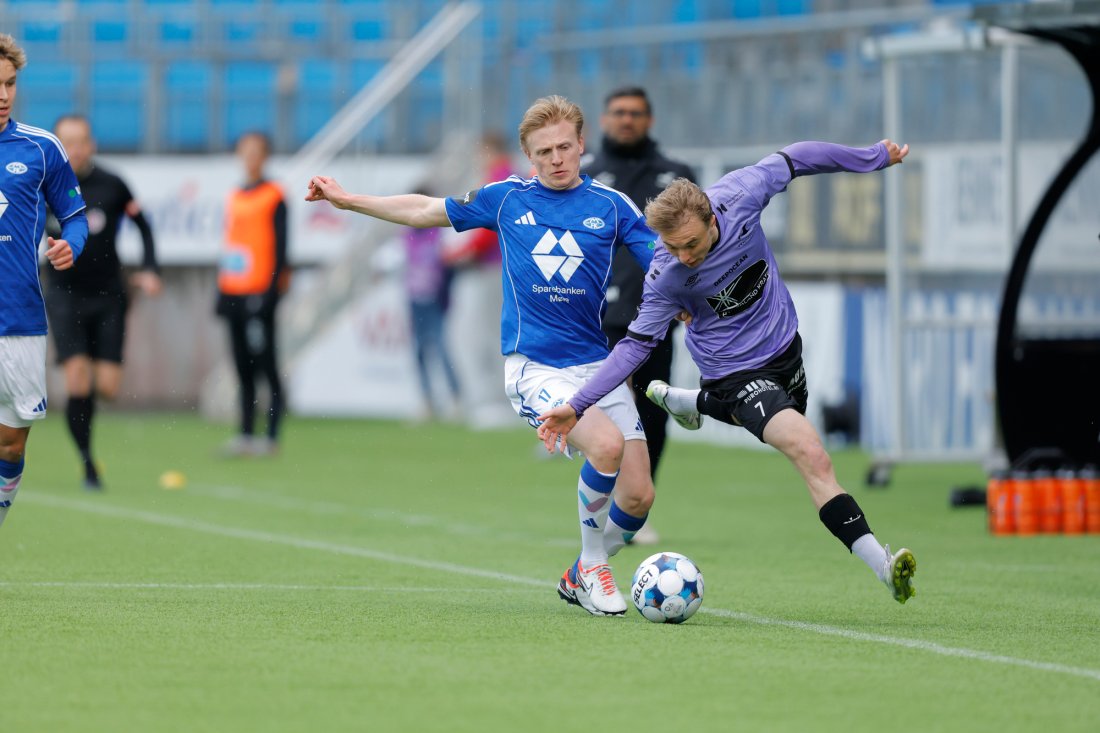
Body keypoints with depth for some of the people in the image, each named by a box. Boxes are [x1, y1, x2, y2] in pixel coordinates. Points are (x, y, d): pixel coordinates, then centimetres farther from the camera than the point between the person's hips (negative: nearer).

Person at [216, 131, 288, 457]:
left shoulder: (274, 197, -3)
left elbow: (280, 247, -7)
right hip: (234, 293, 6)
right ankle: (246, 434, 10)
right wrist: (221, 292, 16)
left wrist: (273, 289, -14)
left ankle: (271, 436, -6)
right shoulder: (234, 197, 16)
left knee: (266, 366, -7)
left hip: (258, 294, -6)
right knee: (243, 368, 7)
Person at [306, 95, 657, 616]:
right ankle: (591, 567, -8)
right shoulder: (506, 198, 6)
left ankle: (580, 577, 22)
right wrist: (348, 199, 24)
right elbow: (427, 211, 18)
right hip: (534, 368, -2)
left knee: (637, 498, -7)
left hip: (598, 365, 2)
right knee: (606, 445, -29)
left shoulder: (611, 206, 5)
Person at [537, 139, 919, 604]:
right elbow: (638, 343, -16)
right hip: (736, 371, -5)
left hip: (783, 344, 5)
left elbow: (793, 160, -5)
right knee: (812, 457, -24)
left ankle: (690, 402, 57)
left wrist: (876, 157, 6)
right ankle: (881, 564, -25)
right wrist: (576, 407, -23)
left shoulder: (737, 196, -24)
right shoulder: (666, 276, -27)